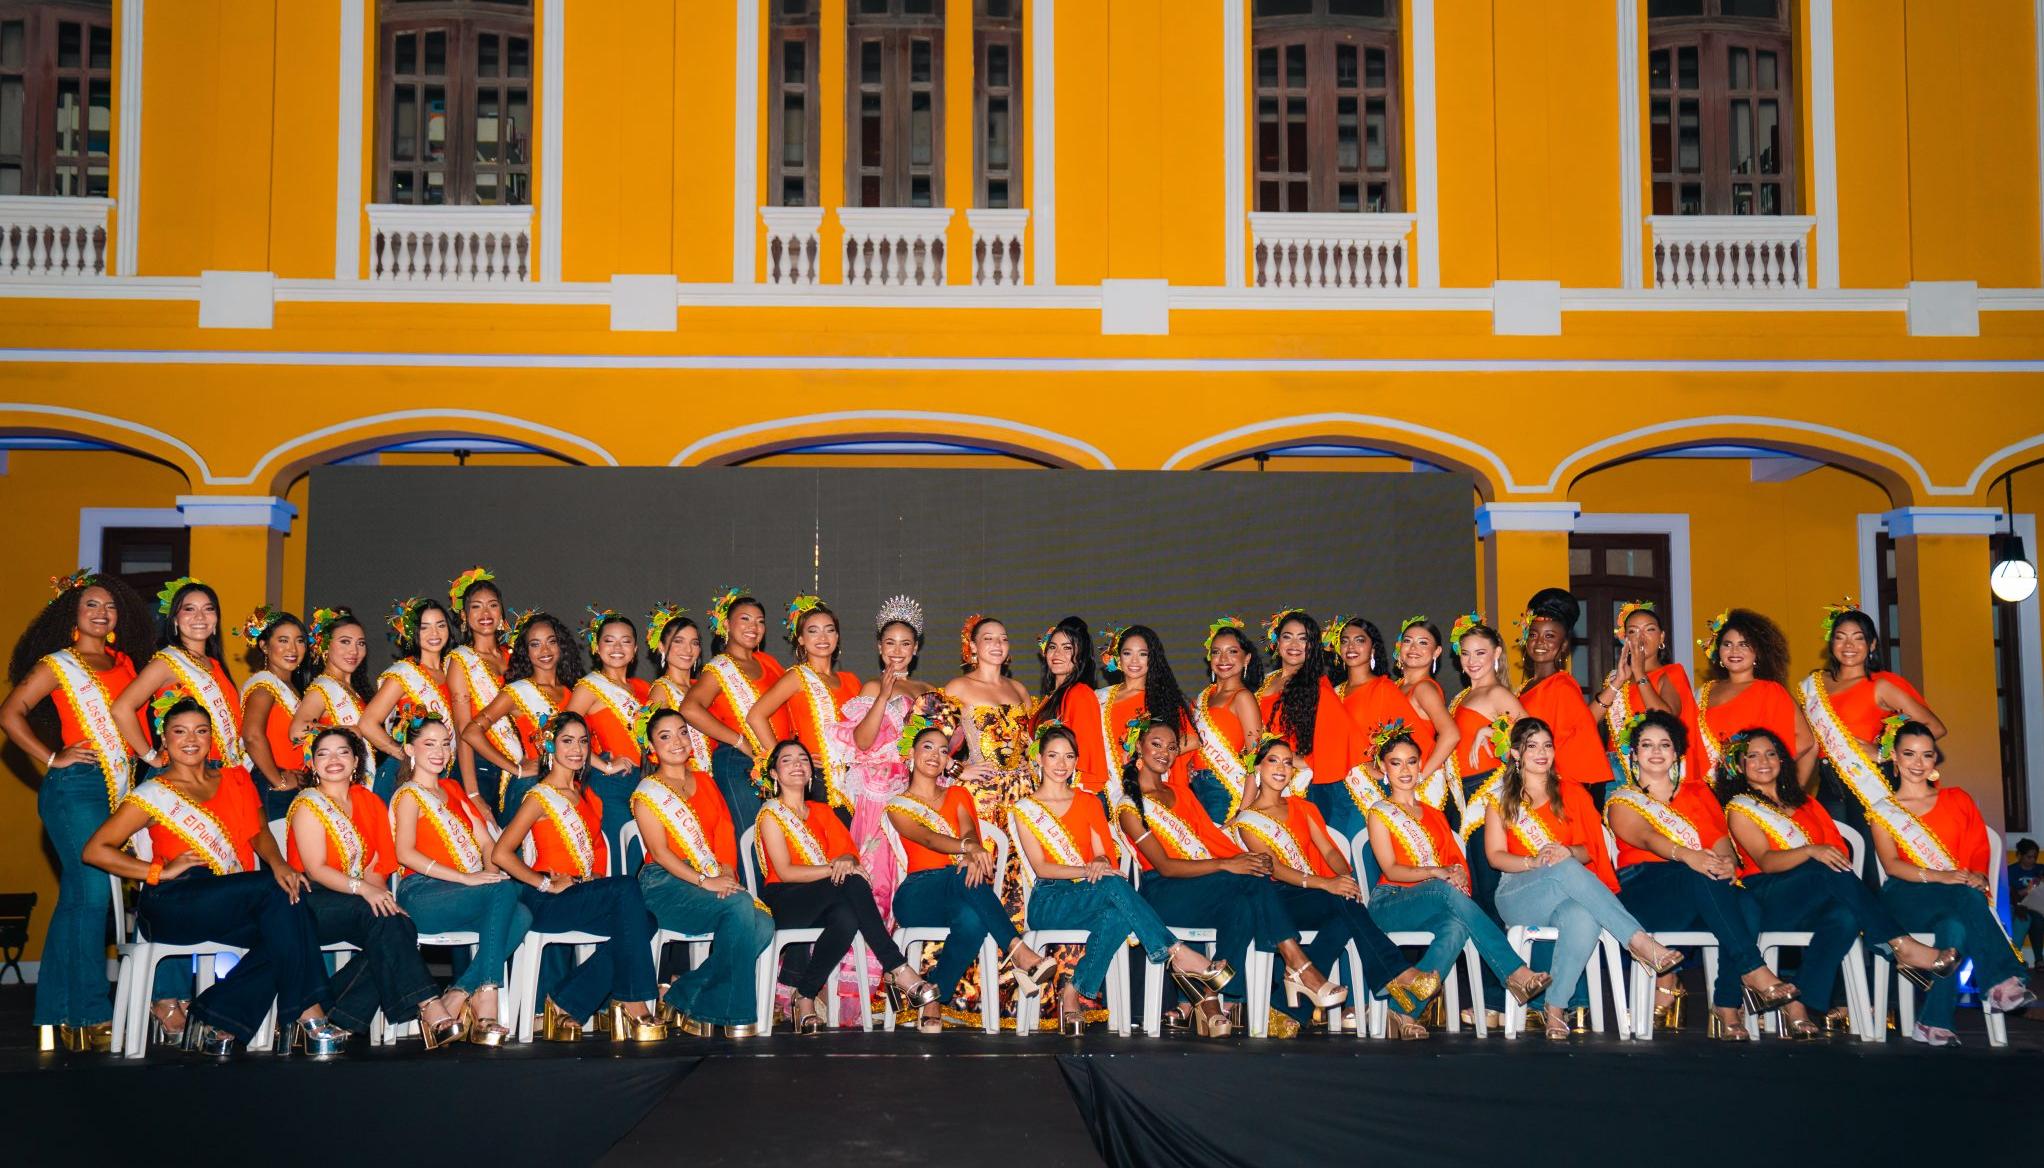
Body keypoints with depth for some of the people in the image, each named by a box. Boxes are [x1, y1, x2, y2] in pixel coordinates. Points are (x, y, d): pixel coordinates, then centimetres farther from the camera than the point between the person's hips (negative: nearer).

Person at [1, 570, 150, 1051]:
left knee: (76, 898, 9)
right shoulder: (57, 663, 1)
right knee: (92, 894, -12)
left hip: (118, 789, 6)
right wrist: (52, 759, -9)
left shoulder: (122, 665, 18)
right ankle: (91, 1016, -9)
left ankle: (57, 1014, 14)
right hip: (75, 788, -6)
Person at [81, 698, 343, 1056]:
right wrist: (161, 872, -8)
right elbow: (95, 851, -1)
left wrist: (278, 864, -10)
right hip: (174, 904, -5)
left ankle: (202, 1019, -17)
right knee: (276, 892, -27)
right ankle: (308, 1015, -27)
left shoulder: (236, 779, 19)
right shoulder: (154, 793, 4)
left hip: (236, 910, 5)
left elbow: (259, 833, 12)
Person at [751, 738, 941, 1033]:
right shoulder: (771, 813, 2)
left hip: (823, 903, 5)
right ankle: (897, 970, -36)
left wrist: (846, 861, -17)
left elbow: (849, 853, 9)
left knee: (847, 918, -36)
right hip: (783, 903, -5)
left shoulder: (821, 811, 22)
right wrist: (833, 869, -22)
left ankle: (805, 997, -25)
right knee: (851, 882, -34)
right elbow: (785, 872, -10)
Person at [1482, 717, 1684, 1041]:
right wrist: (1534, 861, -18)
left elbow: (1588, 850, 10)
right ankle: (1639, 941, -40)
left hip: (1567, 895, 2)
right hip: (1517, 896, -2)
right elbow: (1495, 856, 3)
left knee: (1584, 920, -39)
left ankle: (1555, 1007, -36)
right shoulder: (1501, 799, 13)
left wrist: (1568, 853, -16)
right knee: (1567, 871, -38)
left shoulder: (1572, 794, 19)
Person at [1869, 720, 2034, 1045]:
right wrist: (1939, 876, -22)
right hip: (1906, 898, -2)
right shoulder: (1882, 811, 14)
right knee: (1968, 899, -38)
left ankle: (1935, 1022, -41)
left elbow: (1979, 850, 11)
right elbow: (1891, 864, -2)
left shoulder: (1957, 800, 22)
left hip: (1961, 891, 2)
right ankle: (2002, 981, -42)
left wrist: (1978, 877, -15)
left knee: (1955, 926, -39)